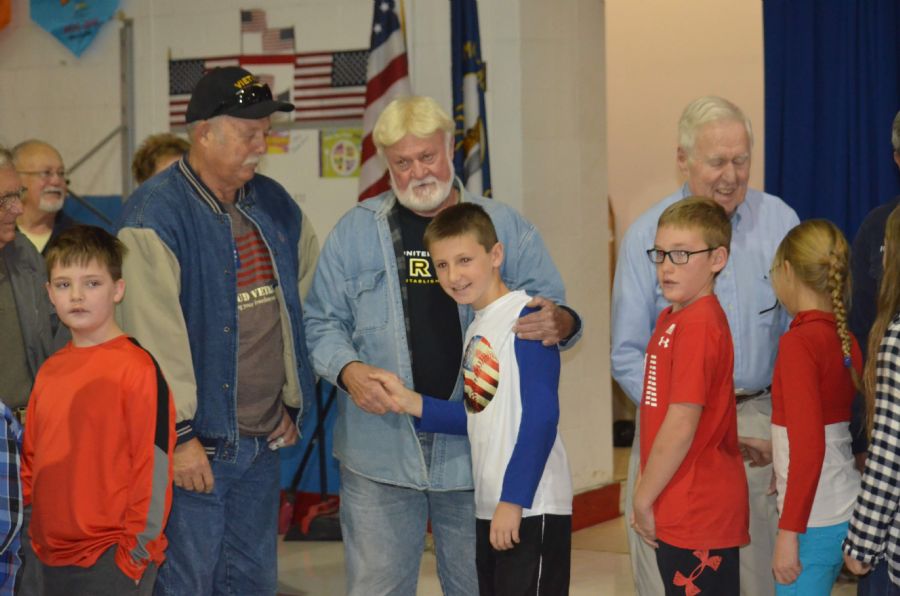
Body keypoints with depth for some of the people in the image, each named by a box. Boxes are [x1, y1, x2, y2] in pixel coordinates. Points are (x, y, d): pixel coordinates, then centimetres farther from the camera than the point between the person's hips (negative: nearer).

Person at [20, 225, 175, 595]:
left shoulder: (137, 368, -10)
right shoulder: (49, 371, 10)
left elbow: (154, 467, -12)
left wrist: (136, 552, -12)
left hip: (112, 563, -6)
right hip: (47, 558, 6)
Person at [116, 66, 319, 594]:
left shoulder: (275, 205, 9)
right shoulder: (156, 215, -13)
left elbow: (311, 292, 21)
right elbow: (155, 333, -19)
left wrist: (293, 400, 17)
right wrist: (180, 434, -21)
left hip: (265, 437, 7)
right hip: (196, 442, -7)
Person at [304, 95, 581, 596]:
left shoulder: (505, 226, 6)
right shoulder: (356, 231, 6)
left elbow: (552, 307, 7)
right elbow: (322, 322, 7)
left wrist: (558, 323, -18)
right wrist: (349, 371, -13)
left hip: (477, 450, 0)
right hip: (381, 449, 0)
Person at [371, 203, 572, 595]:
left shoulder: (526, 317, -12)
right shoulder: (476, 329, 15)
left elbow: (541, 416, -17)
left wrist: (514, 499, -18)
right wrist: (411, 403, 7)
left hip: (530, 508, -9)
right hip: (489, 509, 9)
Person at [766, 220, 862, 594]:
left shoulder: (799, 342, -15)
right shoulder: (847, 340, 7)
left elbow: (809, 447, -19)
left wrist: (788, 532, -16)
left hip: (815, 522, -8)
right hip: (847, 514, 8)